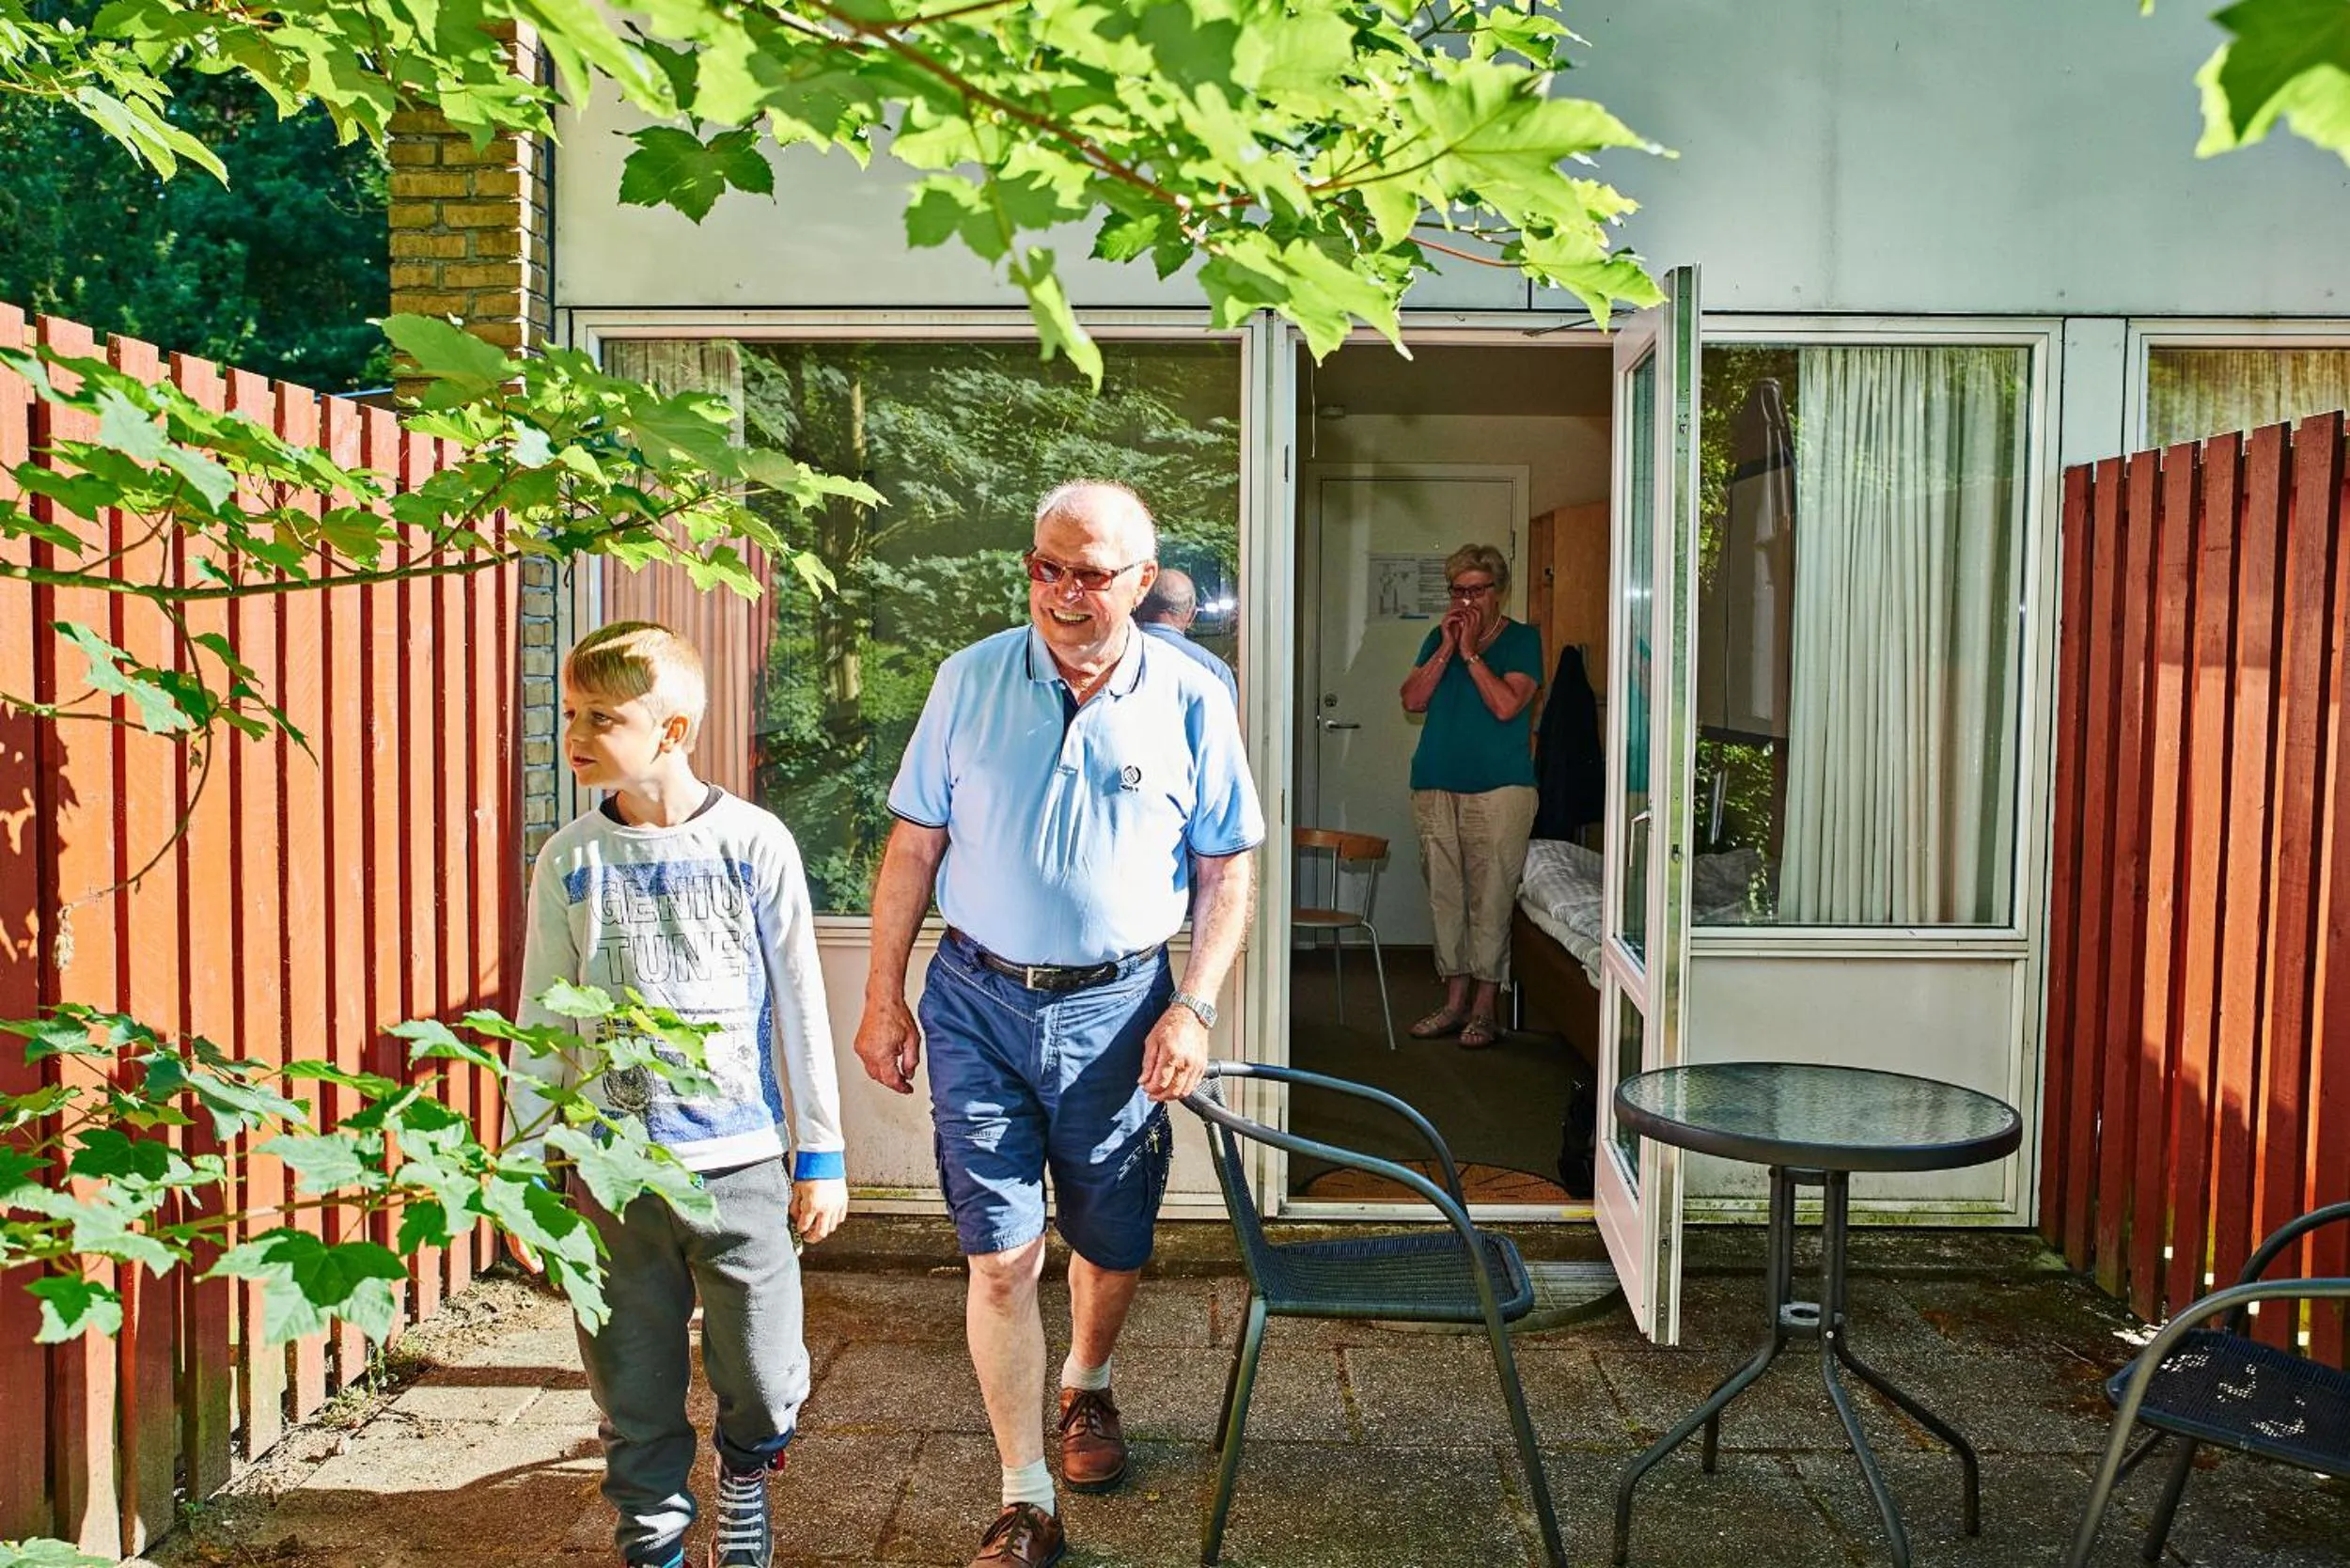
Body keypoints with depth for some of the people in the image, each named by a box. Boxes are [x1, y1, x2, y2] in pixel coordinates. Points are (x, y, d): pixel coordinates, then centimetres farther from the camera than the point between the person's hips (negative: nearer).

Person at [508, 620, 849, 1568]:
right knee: (636, 1390, 10)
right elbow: (542, 1024, 6)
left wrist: (820, 1154, 1)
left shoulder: (754, 845, -6)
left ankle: (744, 1475, 37)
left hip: (743, 1165, -1)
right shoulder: (571, 862, -1)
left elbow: (799, 1007, 0)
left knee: (764, 1376, 6)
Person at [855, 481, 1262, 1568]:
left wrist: (1192, 1007, -8)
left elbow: (1227, 870, 2)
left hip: (1116, 1007, 0)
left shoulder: (1189, 701, -3)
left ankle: (1087, 1386, 47)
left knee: (1111, 1244, 15)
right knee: (1002, 1256, -2)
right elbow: (914, 846, 4)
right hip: (978, 1000, 0)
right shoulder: (971, 681, -1)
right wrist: (883, 996, 2)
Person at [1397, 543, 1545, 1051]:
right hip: (1436, 785, 5)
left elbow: (1506, 705, -14)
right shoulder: (1439, 638, 14)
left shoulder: (1522, 639, 0)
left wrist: (1471, 652, -12)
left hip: (1499, 787, -5)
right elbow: (1413, 700, 1)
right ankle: (1455, 1002, 17)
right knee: (1445, 895, 8)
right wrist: (1447, 649, -7)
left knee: (1491, 898, -4)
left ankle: (1485, 1009, 3)